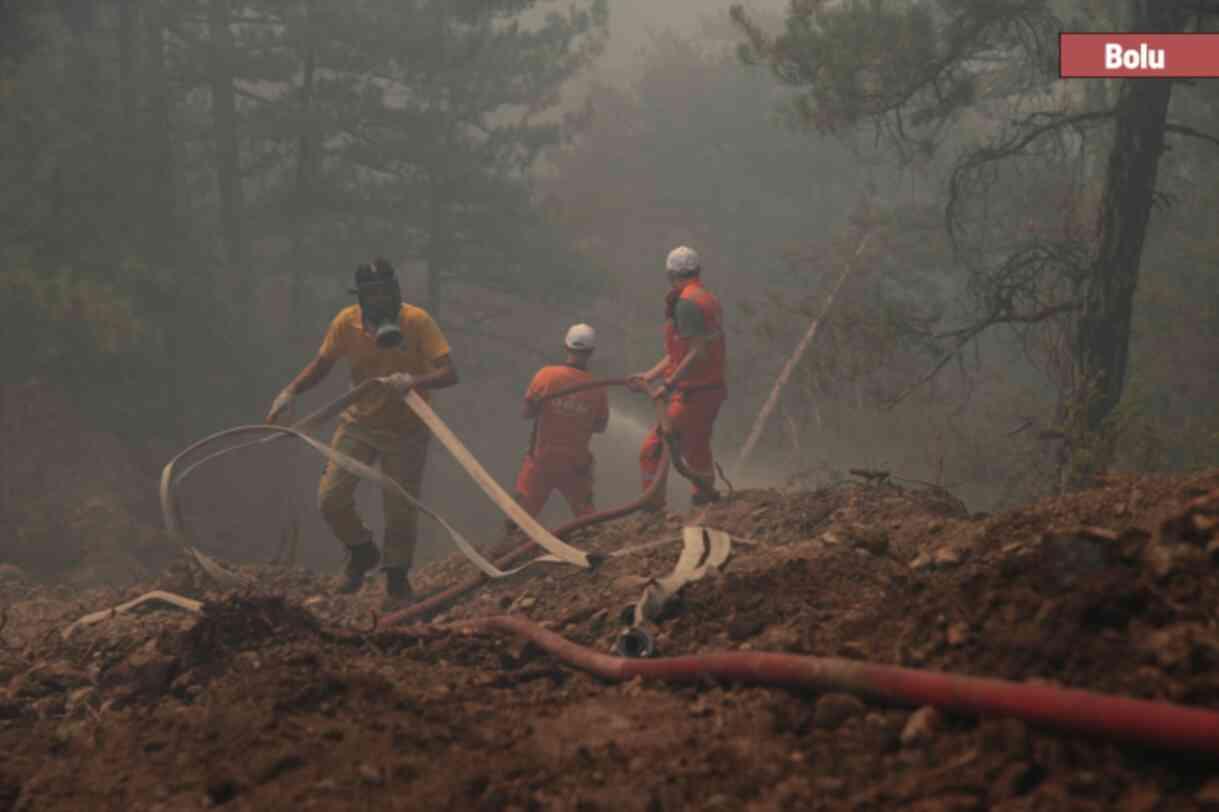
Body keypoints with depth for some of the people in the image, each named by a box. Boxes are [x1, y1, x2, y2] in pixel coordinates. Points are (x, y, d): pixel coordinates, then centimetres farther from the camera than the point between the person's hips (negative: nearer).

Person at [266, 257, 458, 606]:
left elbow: (449, 373, -25)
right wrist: (290, 391, -12)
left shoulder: (417, 322, -20)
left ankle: (397, 581, 26)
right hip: (359, 422, 3)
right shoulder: (346, 322, -11)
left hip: (406, 429, -3)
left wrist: (414, 380, -44)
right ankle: (362, 552, 25)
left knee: (400, 510, 2)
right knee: (330, 498, -5)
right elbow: (321, 365, 4)